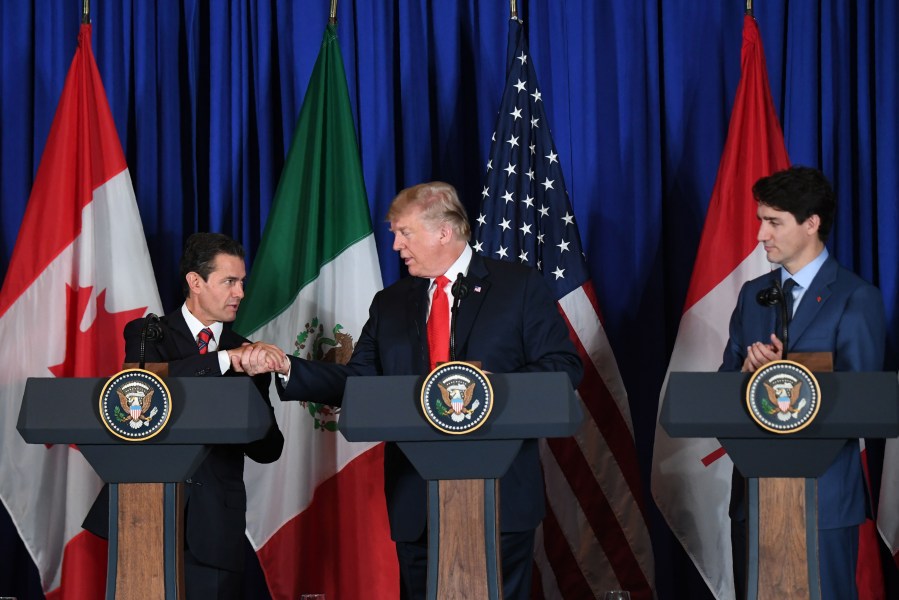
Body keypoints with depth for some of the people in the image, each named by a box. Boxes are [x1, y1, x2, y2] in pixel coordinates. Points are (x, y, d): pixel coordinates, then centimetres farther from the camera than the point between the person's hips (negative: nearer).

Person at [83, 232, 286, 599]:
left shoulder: (249, 353, 13)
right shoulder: (147, 334, 6)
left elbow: (268, 450, 7)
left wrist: (256, 377, -11)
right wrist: (227, 360, -23)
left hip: (214, 527, 2)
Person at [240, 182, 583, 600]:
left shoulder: (520, 286, 1)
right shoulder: (390, 304, 15)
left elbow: (564, 366, -4)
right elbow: (357, 380, 8)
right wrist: (287, 369, -6)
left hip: (500, 492, -4)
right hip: (417, 500, 4)